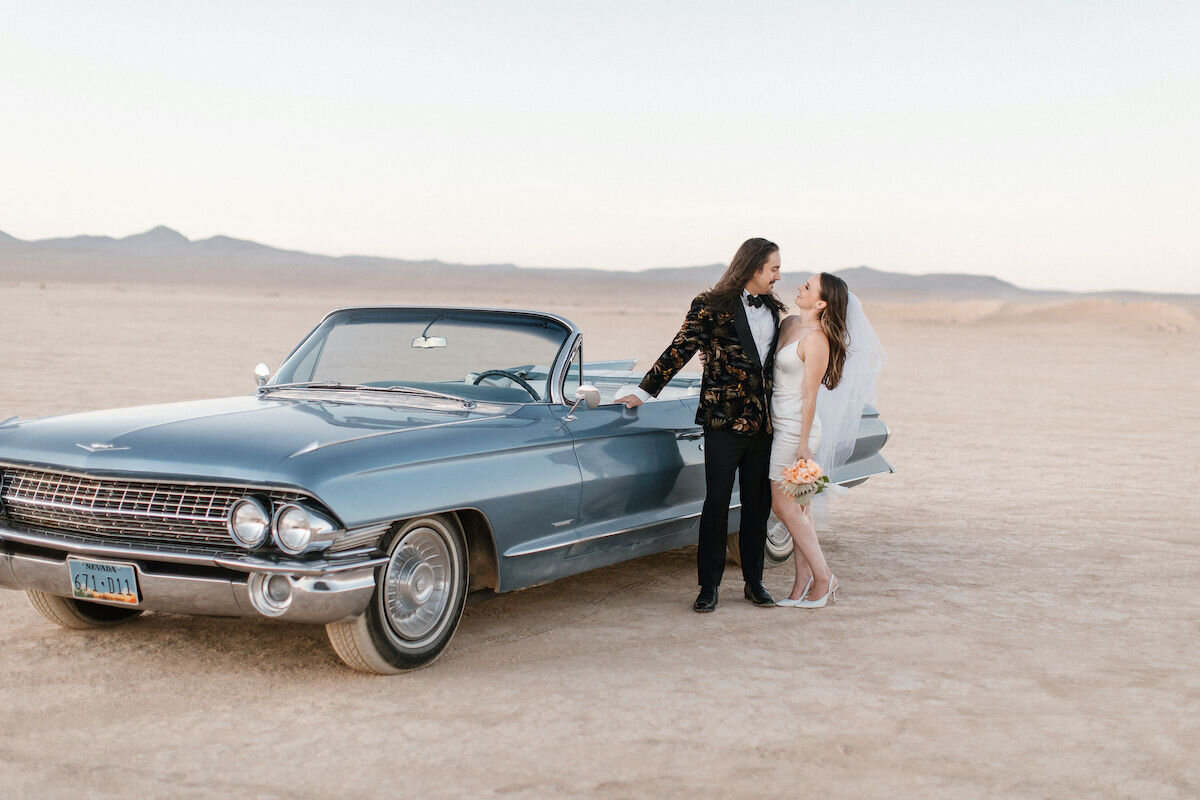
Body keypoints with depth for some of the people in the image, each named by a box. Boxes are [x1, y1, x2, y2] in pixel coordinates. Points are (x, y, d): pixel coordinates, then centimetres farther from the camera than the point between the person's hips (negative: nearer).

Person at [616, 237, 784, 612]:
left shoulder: (775, 311, 12)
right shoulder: (712, 307, -4)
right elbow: (680, 350, -6)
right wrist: (644, 391, -11)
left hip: (764, 423, 5)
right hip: (724, 419, -5)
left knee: (758, 504, 10)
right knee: (716, 503, -1)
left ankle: (754, 581, 20)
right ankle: (708, 586, 7)